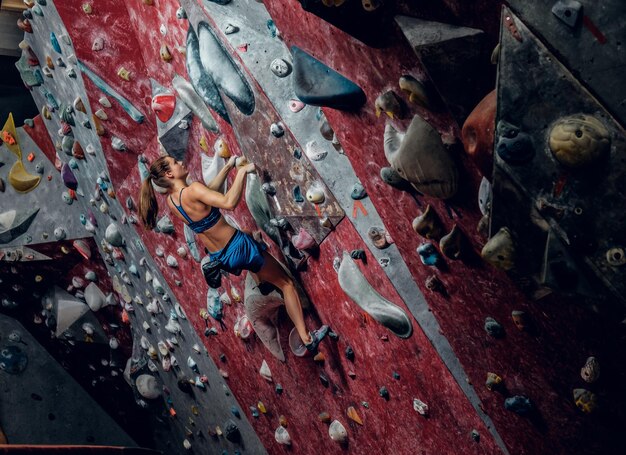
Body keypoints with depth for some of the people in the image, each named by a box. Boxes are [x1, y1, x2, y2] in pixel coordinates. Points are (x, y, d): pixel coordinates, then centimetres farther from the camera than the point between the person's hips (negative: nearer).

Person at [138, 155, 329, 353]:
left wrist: (228, 167, 14)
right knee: (286, 284, 7)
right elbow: (229, 202, -38)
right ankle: (307, 338, 9)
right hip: (238, 247, -8)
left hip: (220, 258, 8)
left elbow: (209, 191, 14)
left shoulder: (171, 200, 1)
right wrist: (242, 171, -26)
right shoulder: (192, 190, -25)